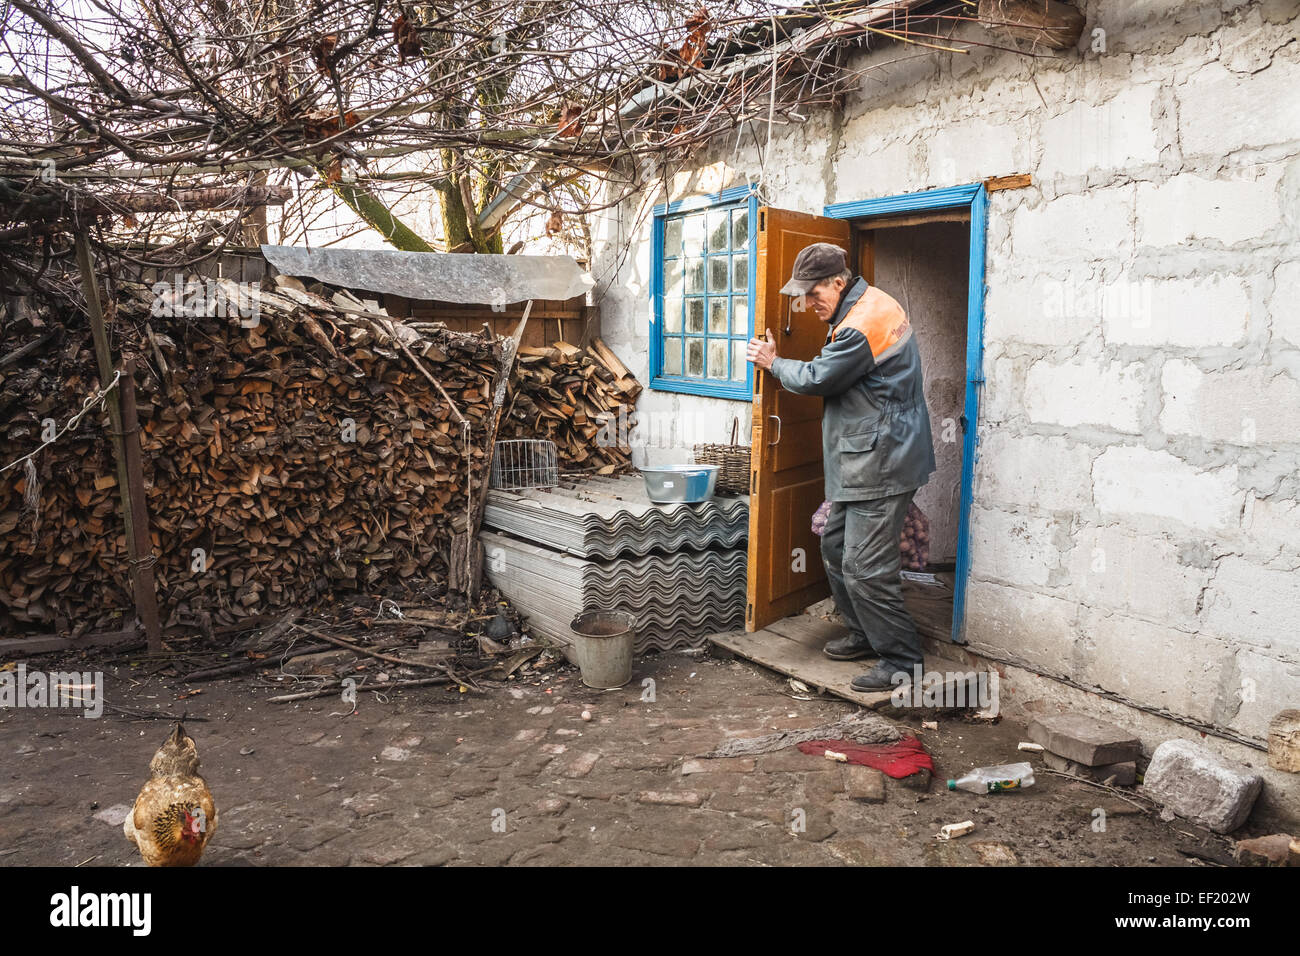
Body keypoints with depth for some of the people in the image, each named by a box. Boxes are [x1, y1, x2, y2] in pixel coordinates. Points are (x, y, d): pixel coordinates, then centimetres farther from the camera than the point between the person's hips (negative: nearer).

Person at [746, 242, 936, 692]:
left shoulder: (865, 323, -21)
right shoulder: (867, 306, 14)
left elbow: (815, 379, -13)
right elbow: (832, 371, 19)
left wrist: (774, 363, 4)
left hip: (880, 464, -11)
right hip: (863, 462, 11)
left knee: (865, 567, -8)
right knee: (836, 546, 18)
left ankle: (901, 660, 4)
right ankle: (865, 634, 32)